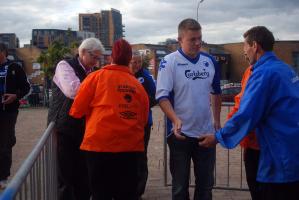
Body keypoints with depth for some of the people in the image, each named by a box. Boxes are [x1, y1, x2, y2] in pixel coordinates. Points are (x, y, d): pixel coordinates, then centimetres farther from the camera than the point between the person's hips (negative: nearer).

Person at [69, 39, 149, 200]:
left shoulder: (97, 77, -4)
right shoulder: (138, 85, 3)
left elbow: (77, 110, -1)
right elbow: (144, 119, 7)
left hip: (100, 145, -2)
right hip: (130, 146, 3)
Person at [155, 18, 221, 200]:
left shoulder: (210, 61, 4)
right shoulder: (169, 62, -11)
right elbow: (162, 96, -17)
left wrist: (217, 120, 16)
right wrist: (176, 120, -31)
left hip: (206, 132, 4)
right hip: (181, 133, -4)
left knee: (206, 184, 15)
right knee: (180, 185, 11)